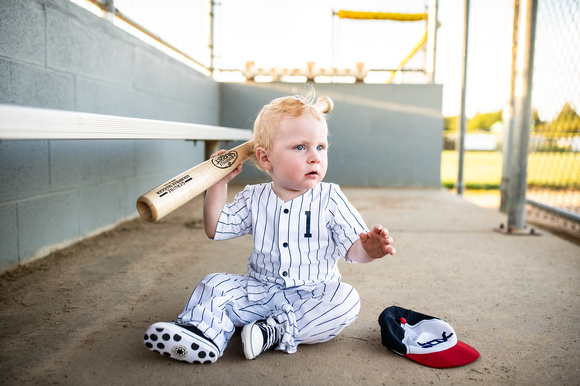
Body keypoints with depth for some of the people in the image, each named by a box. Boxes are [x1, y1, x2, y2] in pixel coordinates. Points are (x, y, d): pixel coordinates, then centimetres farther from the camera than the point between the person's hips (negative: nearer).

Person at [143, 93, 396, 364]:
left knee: (346, 299, -29)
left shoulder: (330, 199, -6)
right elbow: (216, 229, 7)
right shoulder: (254, 199, 3)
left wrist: (369, 250, -32)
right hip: (261, 290, 2)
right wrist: (219, 182, 1)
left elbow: (353, 248, -8)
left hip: (312, 294, -2)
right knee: (215, 284, -10)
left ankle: (276, 332, -32)